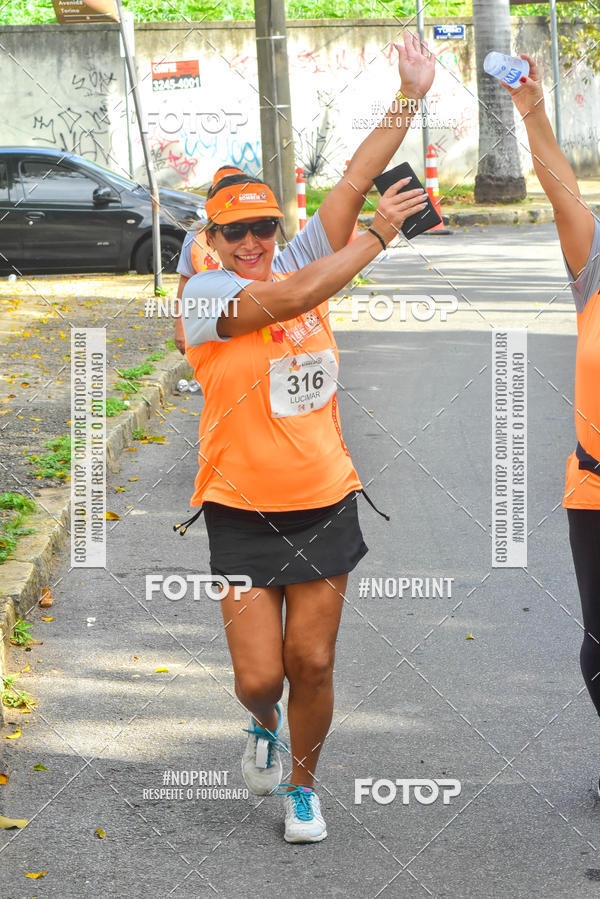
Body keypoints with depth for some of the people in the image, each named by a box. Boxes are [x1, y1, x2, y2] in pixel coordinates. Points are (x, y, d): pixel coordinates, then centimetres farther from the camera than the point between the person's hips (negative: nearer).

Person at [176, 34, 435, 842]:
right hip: (242, 512, -3)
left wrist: (411, 96, -6)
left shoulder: (299, 261, 3)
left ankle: (303, 786, 29)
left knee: (312, 664, 5)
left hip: (325, 504, 3)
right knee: (260, 673, -3)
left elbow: (354, 182, -2)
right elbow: (290, 298, -26)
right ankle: (263, 726, 34)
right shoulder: (204, 294, -10)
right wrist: (378, 235, -21)